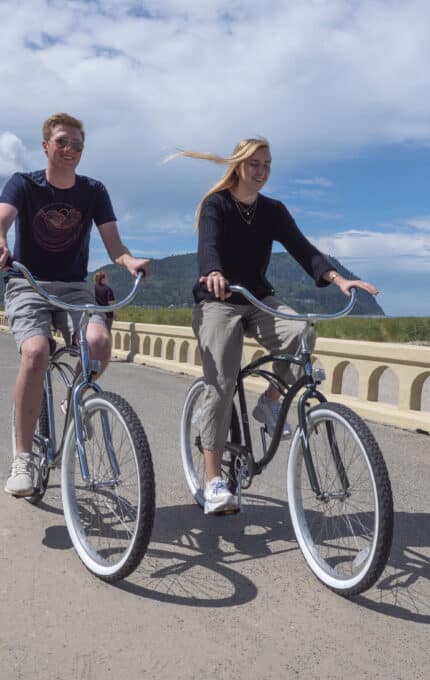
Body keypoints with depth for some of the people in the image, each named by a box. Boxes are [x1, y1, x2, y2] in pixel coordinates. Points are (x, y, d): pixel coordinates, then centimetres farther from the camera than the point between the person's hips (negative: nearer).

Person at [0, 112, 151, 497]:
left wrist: (131, 260, -27)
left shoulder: (94, 192, 4)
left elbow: (114, 245, -3)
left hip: (75, 287, 2)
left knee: (100, 341, -30)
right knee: (36, 352, -31)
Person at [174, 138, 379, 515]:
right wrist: (213, 275, -48)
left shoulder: (274, 211, 6)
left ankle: (270, 400, -1)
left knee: (302, 334, -27)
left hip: (259, 300, 4)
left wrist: (337, 278, -25)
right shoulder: (216, 204, -5)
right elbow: (208, 246, -24)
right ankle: (214, 480, -8)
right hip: (218, 302, -4)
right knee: (221, 385, -14)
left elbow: (301, 247, -7)